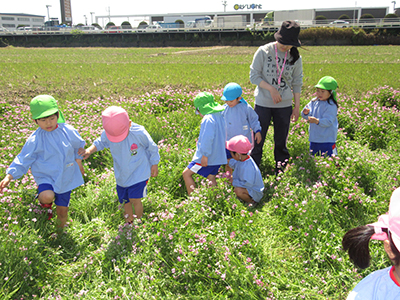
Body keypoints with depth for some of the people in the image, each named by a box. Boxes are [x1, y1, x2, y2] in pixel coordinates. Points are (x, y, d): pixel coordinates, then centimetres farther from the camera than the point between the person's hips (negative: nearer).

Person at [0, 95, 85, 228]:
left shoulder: (68, 131, -8)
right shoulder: (34, 140, -15)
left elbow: (78, 146, 12)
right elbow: (23, 160, -8)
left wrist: (79, 162, 19)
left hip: (65, 177, 3)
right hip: (45, 176, -2)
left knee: (62, 211, 10)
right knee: (47, 197, -34)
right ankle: (46, 203, 5)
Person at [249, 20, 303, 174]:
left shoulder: (295, 57, 2)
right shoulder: (264, 51, -7)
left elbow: (297, 83, 9)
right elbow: (254, 76, -6)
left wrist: (297, 106, 6)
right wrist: (272, 89, -17)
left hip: (284, 105, 2)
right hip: (263, 103, -2)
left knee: (281, 140, 10)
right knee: (258, 139, 5)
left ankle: (281, 171, 25)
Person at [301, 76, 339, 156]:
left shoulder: (331, 106, -14)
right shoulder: (314, 102, 6)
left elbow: (328, 121, -23)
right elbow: (306, 116, 6)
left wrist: (317, 121, -39)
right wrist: (306, 113, -17)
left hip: (327, 140, -7)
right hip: (313, 139, 7)